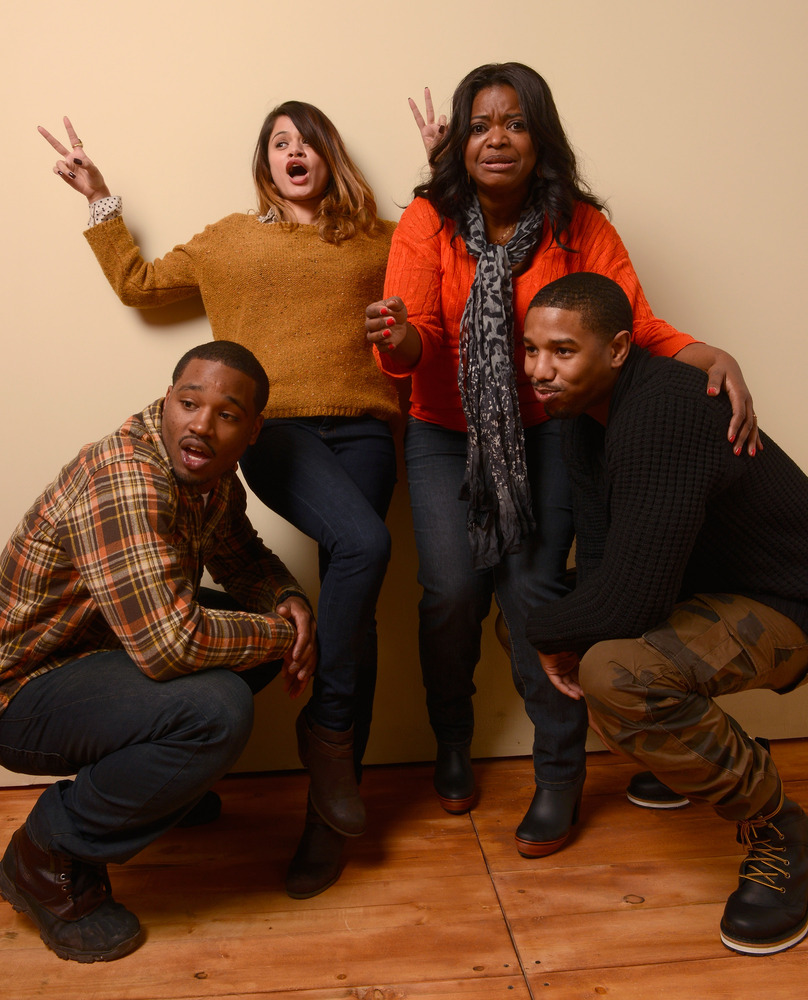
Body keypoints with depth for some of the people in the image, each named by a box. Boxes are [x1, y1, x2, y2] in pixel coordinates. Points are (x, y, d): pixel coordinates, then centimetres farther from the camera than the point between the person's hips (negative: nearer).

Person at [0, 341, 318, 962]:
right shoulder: (123, 481, -30)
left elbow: (243, 558, 14)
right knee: (215, 710, -31)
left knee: (272, 625, 4)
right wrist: (279, 635, -21)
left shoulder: (209, 473, -1)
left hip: (100, 653, 9)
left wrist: (290, 603, -7)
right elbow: (170, 643, -37)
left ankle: (165, 782, 18)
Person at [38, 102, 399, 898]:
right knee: (362, 543, -30)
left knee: (351, 599, -7)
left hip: (360, 430, 2)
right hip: (276, 430, -1)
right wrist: (99, 200, 25)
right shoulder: (229, 241, 22)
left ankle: (328, 813, 2)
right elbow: (137, 283, 27)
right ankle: (329, 727, -9)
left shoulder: (380, 240, 20)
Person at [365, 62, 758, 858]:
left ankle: (559, 773, 10)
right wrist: (395, 340, -40)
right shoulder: (428, 222, -8)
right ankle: (452, 743, 18)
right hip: (445, 433, 0)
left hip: (542, 433, 0)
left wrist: (715, 359, -26)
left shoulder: (579, 225, -6)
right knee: (453, 589, -13)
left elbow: (637, 325, -8)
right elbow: (411, 348, -16)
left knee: (530, 591, -12)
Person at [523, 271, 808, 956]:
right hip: (706, 584, 10)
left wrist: (547, 630, -18)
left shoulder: (664, 412, -33)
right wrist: (567, 635, -15)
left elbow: (633, 598, -37)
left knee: (617, 673, -32)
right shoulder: (586, 410, -1)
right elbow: (600, 553, 2)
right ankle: (699, 757, 27)